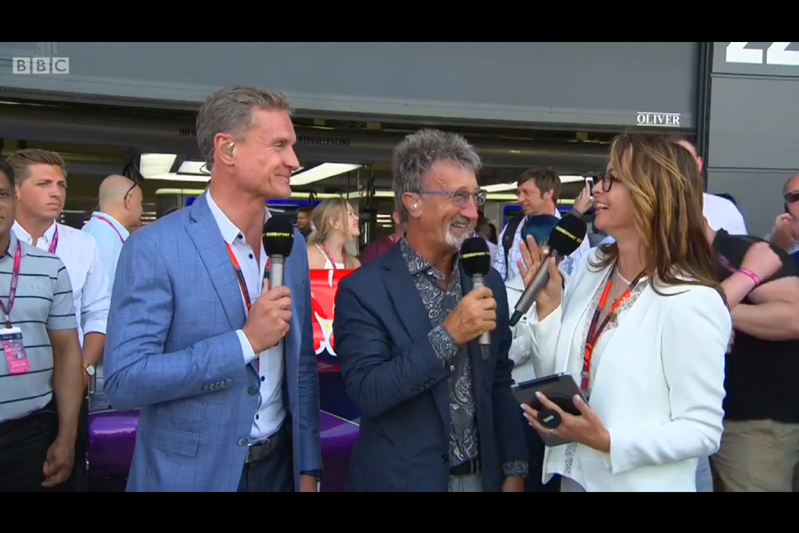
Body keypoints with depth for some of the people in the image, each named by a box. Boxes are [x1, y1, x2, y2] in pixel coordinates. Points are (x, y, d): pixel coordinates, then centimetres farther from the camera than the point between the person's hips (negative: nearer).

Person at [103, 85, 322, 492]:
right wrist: (244, 342, -23)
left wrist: (308, 467, 7)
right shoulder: (154, 247, -15)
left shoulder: (292, 244, 2)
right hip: (191, 473, -5)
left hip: (280, 464, 5)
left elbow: (302, 366, 7)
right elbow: (122, 381, -19)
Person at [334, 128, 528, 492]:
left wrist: (514, 469, 4)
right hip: (404, 480, -4)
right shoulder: (363, 291, -14)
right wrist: (447, 335, -25)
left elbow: (501, 383, 6)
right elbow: (366, 393, -21)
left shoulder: (488, 282, 1)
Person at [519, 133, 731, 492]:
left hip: (637, 484, -6)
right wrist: (546, 306, -9)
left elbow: (703, 431, -17)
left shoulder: (692, 302, -20)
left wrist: (608, 442, -25)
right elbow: (554, 378, 4)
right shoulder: (589, 270, -2)